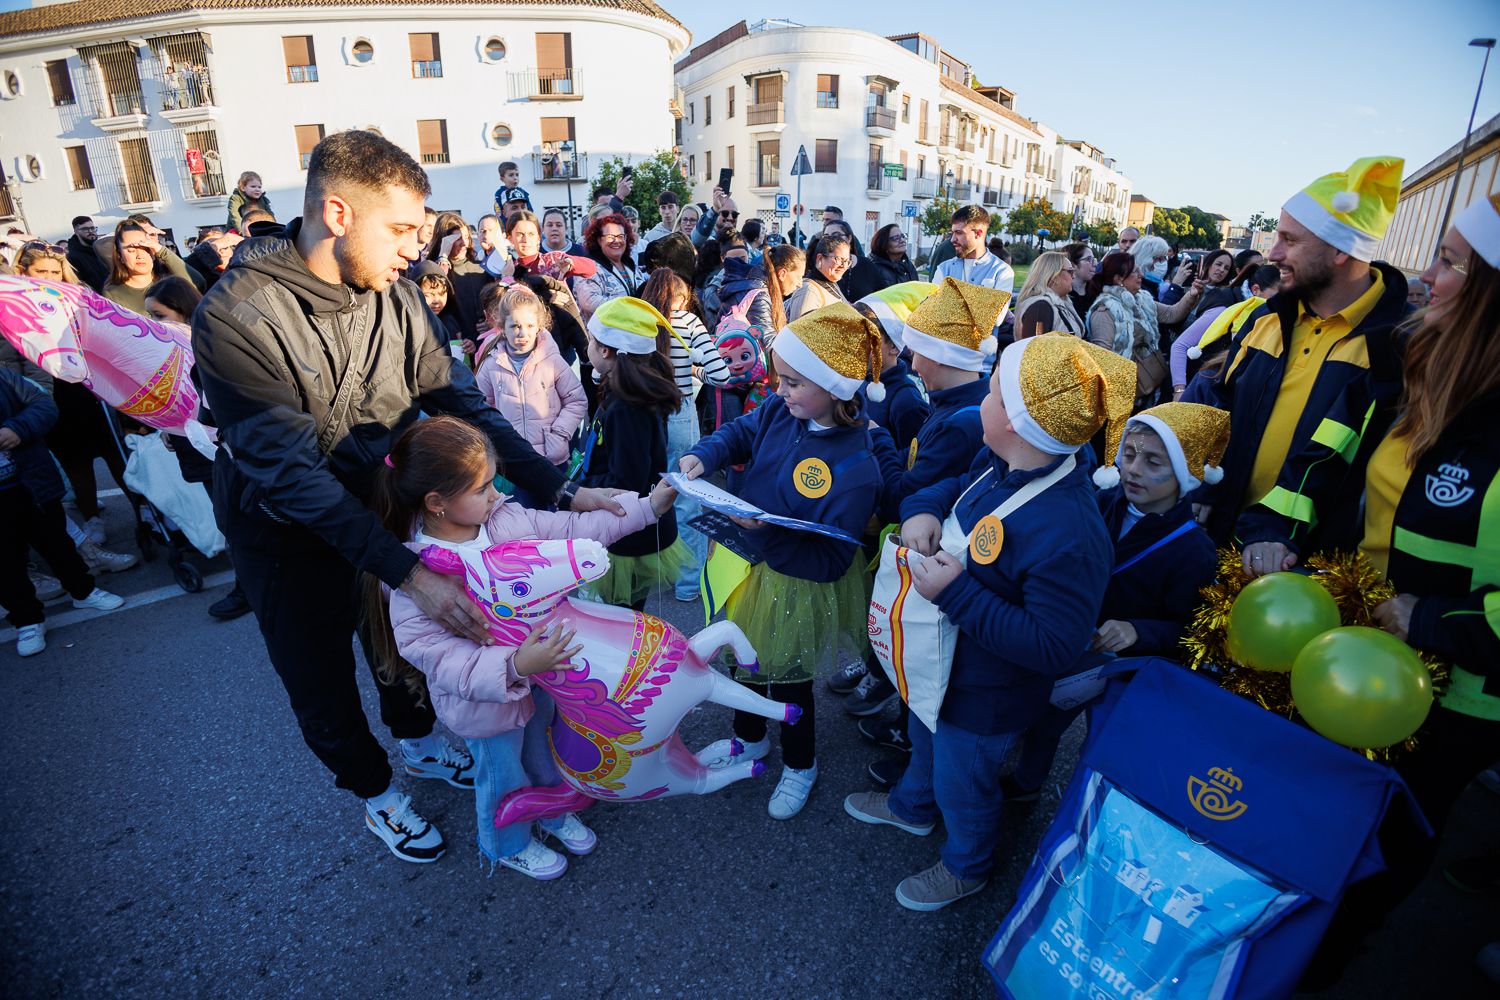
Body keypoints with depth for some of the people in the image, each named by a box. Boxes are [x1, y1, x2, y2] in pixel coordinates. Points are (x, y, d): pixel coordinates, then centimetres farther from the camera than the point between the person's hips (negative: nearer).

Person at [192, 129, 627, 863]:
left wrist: (559, 490, -21)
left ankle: (419, 743, 48)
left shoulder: (395, 296, -12)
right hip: (287, 529, -4)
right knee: (321, 679, 12)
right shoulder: (234, 316, -29)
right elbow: (290, 471, -34)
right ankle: (376, 794, 38)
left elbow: (459, 403, -12)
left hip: (379, 499, 4)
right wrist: (407, 572, -41)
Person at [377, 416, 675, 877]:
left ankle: (554, 812, 61)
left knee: (545, 752, 30)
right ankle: (509, 846, 53)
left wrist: (647, 506, -9)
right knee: (504, 776, 22)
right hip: (485, 701, -5)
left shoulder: (508, 519, -15)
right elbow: (440, 658, -32)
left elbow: (577, 529, -8)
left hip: (537, 672, 6)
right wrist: (514, 666, -45)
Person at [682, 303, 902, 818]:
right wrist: (702, 456, -15)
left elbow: (829, 562, -29)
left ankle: (800, 765, 52)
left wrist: (766, 531, -39)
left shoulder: (857, 468, -33)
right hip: (750, 563, 7)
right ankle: (750, 738, 60)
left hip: (798, 588, -7)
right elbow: (740, 433, 5)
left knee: (788, 681, 19)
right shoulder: (780, 410, -15)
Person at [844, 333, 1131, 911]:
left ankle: (965, 866, 55)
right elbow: (953, 489, 7)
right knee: (926, 738, 35)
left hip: (985, 698, -8)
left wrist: (957, 595, -37)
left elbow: (1055, 646, -35)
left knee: (962, 782, 22)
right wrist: (922, 510, -17)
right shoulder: (1001, 469, -12)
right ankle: (913, 806, 67)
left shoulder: (1068, 536, -39)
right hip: (942, 664, 8)